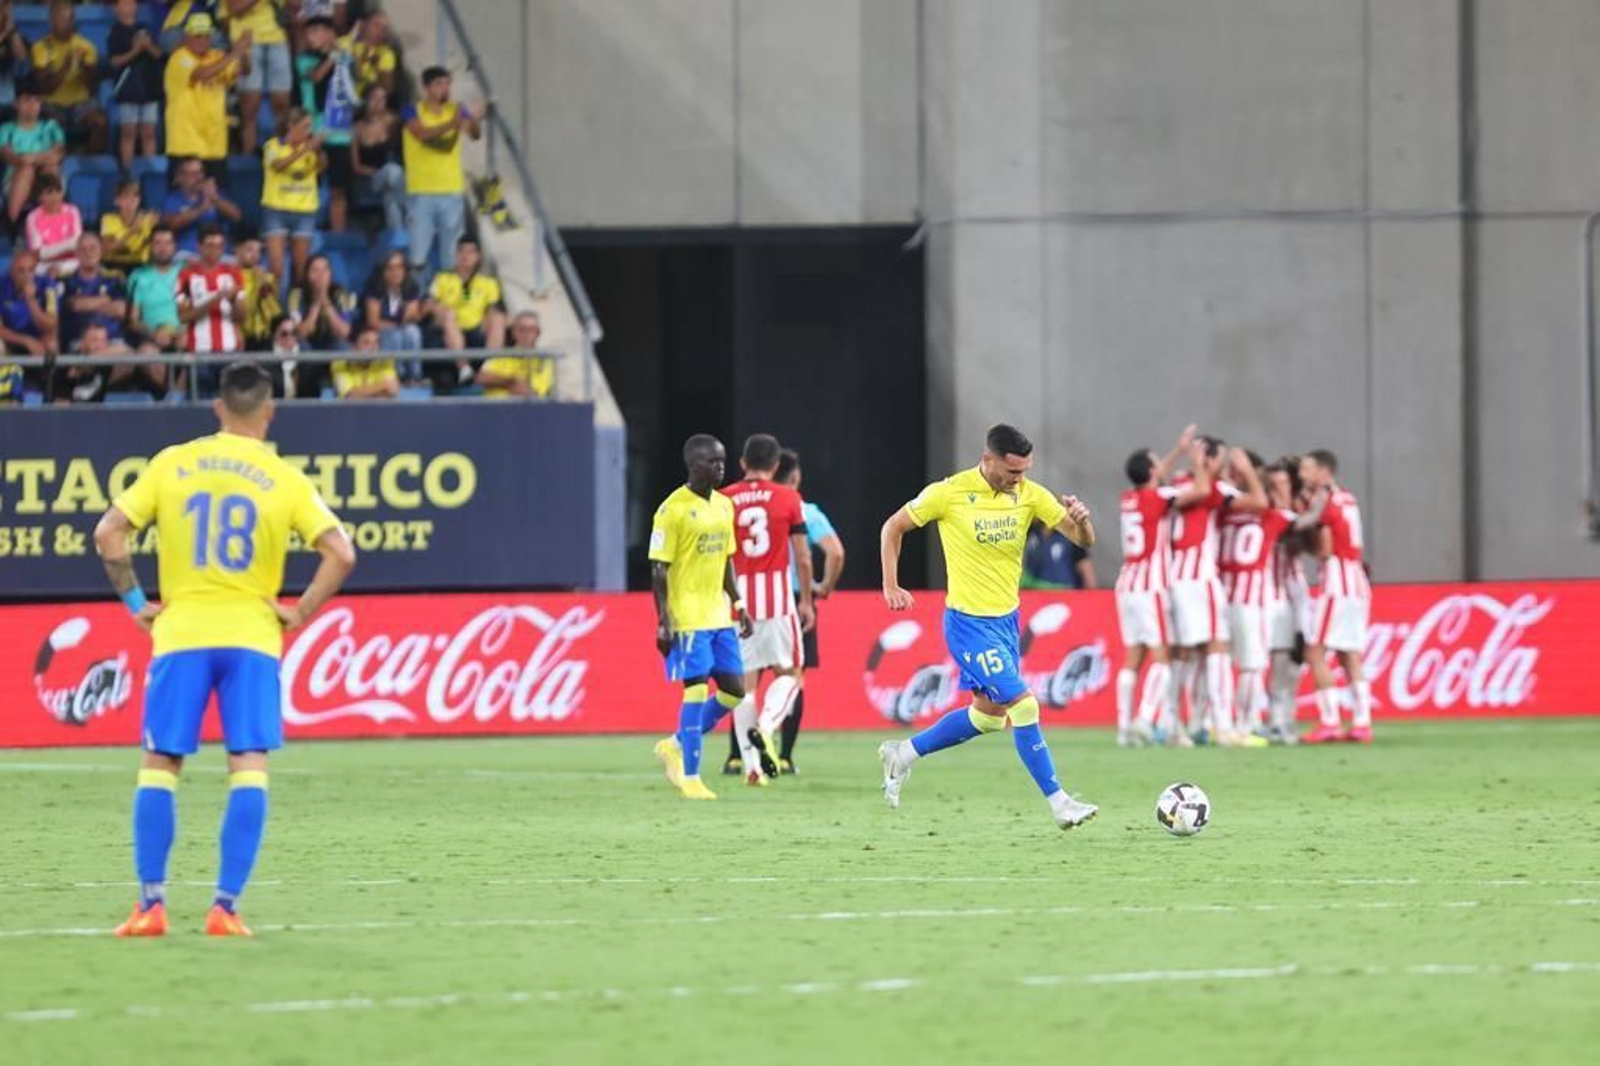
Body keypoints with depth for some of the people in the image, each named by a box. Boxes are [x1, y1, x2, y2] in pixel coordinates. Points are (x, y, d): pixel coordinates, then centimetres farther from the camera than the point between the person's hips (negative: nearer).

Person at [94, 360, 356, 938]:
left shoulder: (172, 464, 3)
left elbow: (108, 533, -2)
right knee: (249, 767, 0)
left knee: (158, 765, 8)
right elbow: (341, 554, -8)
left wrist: (135, 601, 6)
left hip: (180, 631, 1)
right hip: (252, 633, -1)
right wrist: (299, 613, 1)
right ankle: (226, 907, -8)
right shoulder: (285, 480, 1)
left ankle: (150, 904, 4)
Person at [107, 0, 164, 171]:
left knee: (148, 132, 5)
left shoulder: (144, 29, 11)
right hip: (128, 88, -4)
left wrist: (150, 46, -9)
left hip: (149, 86, 4)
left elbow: (159, 55, 11)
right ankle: (127, 170, -4)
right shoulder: (115, 33, -2)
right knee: (129, 132, -5)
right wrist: (135, 51, -19)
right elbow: (115, 61, -8)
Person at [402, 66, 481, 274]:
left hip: (452, 191, 3)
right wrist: (450, 124, -35)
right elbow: (422, 133, -21)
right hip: (422, 193, -3)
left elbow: (476, 134, -11)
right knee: (418, 252, -2)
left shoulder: (456, 110, 6)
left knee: (451, 253, 5)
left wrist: (474, 122, -34)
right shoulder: (413, 111, -1)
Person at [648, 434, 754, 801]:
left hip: (719, 616, 8)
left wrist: (738, 605, 14)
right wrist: (663, 622, -16)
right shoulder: (673, 509, -11)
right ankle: (689, 776, -3)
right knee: (696, 689, -10)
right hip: (688, 616, -8)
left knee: (733, 691, 6)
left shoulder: (724, 506, 12)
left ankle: (676, 746, 23)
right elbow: (659, 569, -11)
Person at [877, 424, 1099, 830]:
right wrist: (891, 587, -6)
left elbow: (1084, 540, -5)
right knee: (1024, 705, -14)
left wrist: (1081, 518, -27)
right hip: (969, 623, -7)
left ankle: (902, 755, 34)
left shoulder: (1030, 494, -3)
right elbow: (893, 527, -1)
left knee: (989, 715, 17)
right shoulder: (950, 493, -14)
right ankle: (1059, 804, -8)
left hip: (1006, 620, 7)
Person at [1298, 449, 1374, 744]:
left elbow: (1325, 550, -10)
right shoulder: (1348, 499, 17)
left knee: (1315, 651, -7)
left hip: (1337, 584, -8)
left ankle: (1329, 722, -14)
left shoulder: (1325, 499, -8)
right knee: (1351, 658, 9)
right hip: (1358, 584, 8)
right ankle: (1362, 724, 4)